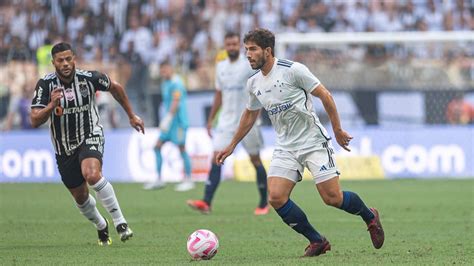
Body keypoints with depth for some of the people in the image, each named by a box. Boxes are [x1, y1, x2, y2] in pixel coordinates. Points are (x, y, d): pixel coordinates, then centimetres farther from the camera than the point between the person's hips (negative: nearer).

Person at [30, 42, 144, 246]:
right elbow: (35, 121, -20)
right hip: (64, 148, 3)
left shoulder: (89, 78, -14)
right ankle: (101, 227, 44)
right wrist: (51, 106, -39)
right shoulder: (45, 84, -15)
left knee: (92, 175, -34)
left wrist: (131, 116, 15)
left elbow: (115, 88, 7)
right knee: (80, 197, 13)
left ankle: (120, 222, -24)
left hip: (90, 137, -3)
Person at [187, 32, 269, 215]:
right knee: (216, 159, -8)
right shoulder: (221, 67, 12)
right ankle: (206, 203, -15)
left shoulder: (249, 65, -6)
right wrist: (211, 119, 18)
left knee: (255, 160, 4)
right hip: (226, 121, 5)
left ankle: (264, 203, 17)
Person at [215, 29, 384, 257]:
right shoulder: (254, 84, 6)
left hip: (314, 142, -6)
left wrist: (338, 130, -5)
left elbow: (325, 96, -8)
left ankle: (369, 217, 21)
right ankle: (317, 241, 0)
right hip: (285, 148, 6)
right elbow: (250, 115, 23)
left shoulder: (292, 70, -13)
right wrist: (232, 146, 27)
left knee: (332, 198, -10)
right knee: (276, 197, -13)